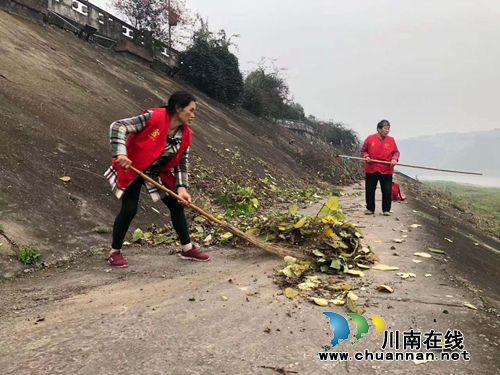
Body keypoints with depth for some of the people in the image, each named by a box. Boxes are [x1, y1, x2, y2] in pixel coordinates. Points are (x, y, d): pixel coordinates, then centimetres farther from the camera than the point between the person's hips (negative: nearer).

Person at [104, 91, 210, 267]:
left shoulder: (185, 135, -7)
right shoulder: (154, 117, -26)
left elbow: (181, 165, -2)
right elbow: (118, 126, -27)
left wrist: (181, 188, -16)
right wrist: (120, 153, -41)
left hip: (158, 174, 7)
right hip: (131, 169, -6)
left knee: (177, 205, 3)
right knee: (129, 210, -12)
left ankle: (188, 249, 17)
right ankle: (115, 252, 11)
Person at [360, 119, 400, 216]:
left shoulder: (391, 140, 2)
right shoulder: (370, 138, -1)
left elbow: (396, 152, 7)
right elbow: (363, 150, 7)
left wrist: (394, 159, -12)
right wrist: (366, 156, -12)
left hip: (386, 170, 0)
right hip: (371, 169, 0)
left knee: (387, 191, 1)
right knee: (369, 190, 6)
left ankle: (386, 210, 14)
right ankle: (370, 209, 20)